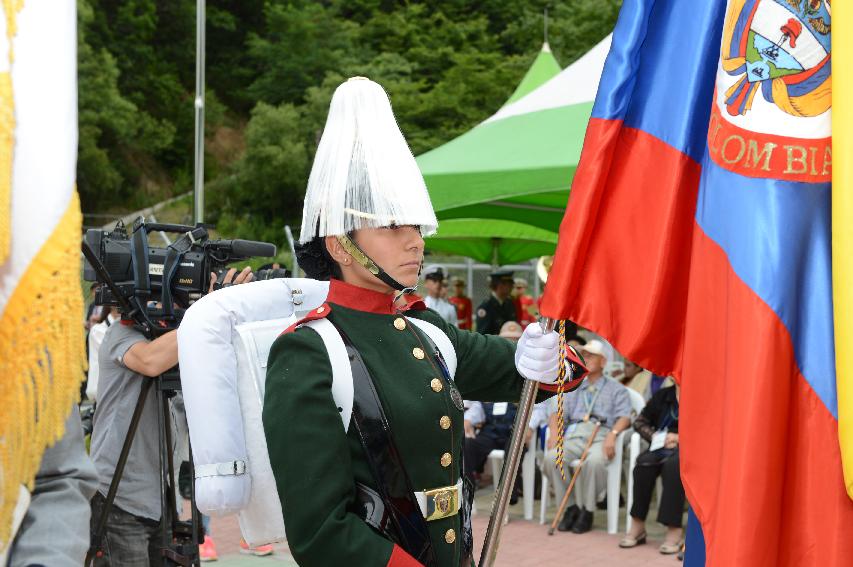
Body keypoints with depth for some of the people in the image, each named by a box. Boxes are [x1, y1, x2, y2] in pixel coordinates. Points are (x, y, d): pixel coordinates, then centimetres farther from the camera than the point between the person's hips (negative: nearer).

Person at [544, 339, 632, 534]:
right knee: (552, 457, -29)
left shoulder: (616, 389, 18)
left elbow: (624, 417, 2)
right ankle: (570, 507, -14)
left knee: (594, 461, -38)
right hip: (574, 435, 3)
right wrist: (554, 433, -4)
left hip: (601, 436, -3)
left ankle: (587, 511, -21)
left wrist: (612, 434, -19)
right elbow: (558, 412, 18)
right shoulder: (573, 389, 31)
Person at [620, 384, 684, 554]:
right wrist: (654, 436, 0)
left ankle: (674, 529, -36)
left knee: (673, 465, -37)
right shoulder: (662, 395, 16)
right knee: (644, 462, -28)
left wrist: (681, 438, -14)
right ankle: (637, 525, -23)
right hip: (662, 447, 4)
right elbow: (640, 422, 20)